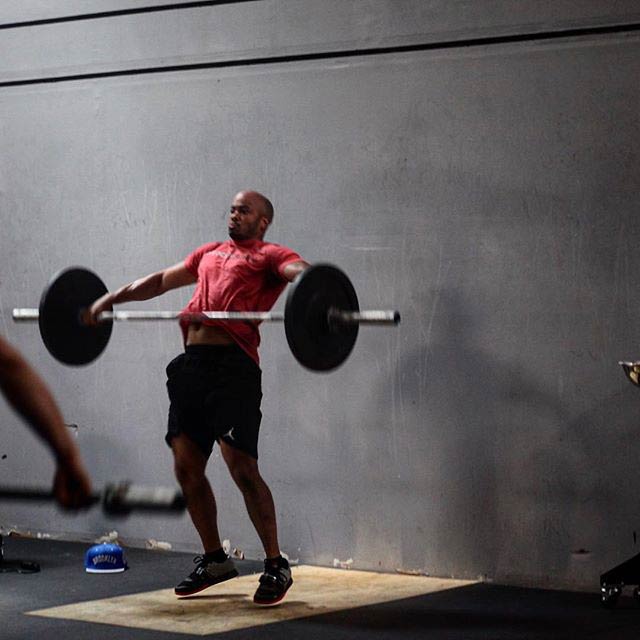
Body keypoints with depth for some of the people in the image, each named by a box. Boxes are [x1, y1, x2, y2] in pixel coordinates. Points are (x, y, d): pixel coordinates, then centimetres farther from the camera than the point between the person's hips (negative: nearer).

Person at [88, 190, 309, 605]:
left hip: (232, 363, -7)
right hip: (191, 362, 7)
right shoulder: (211, 253, 28)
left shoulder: (269, 256, 7)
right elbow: (162, 280, 35)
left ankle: (276, 567, -3)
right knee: (186, 468, 7)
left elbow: (300, 271, -14)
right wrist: (112, 299, 28)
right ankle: (214, 560, 21)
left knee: (242, 467, -13)